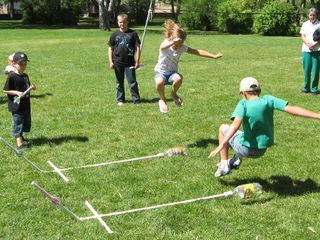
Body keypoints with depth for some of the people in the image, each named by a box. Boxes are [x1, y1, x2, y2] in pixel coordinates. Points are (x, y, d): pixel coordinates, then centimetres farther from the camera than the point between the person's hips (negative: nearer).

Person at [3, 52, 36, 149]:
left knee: (27, 122, 18)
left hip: (26, 105, 8)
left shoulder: (25, 76, 7)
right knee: (18, 122, -5)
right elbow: (5, 90, -13)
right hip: (16, 105, -8)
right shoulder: (12, 76, -14)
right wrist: (17, 92, -23)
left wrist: (32, 87, -2)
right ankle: (19, 141, -3)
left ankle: (19, 135, 38)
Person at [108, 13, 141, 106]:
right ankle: (120, 100, 21)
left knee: (132, 82, -1)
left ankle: (136, 100, 6)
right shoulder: (115, 35, 5)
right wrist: (111, 61, 1)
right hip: (118, 63, 2)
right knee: (119, 83, 11)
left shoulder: (133, 33, 0)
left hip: (130, 63, -2)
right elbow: (110, 48, 9)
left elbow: (137, 47, 1)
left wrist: (137, 61, -3)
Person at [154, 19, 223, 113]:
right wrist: (173, 42, -65)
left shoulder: (183, 48, -3)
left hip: (172, 73, 3)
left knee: (179, 78, -36)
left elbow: (198, 52, -4)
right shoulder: (165, 44, -16)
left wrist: (214, 56, -11)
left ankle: (174, 94, -2)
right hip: (161, 72, -3)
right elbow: (164, 46, -42)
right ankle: (163, 100, -6)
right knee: (160, 82, -39)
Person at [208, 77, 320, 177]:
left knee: (223, 128, 20)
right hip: (262, 151, 5)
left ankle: (224, 166, 19)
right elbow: (291, 109, -14)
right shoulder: (268, 99, -7)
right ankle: (236, 161, 39)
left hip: (246, 149, -5)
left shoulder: (244, 103, -17)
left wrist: (221, 145, -39)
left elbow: (236, 124, -32)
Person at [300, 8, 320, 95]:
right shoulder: (305, 24, 11)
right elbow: (302, 36, 5)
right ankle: (306, 88, 15)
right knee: (306, 69, 5)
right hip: (306, 50, 3)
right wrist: (308, 44, -11)